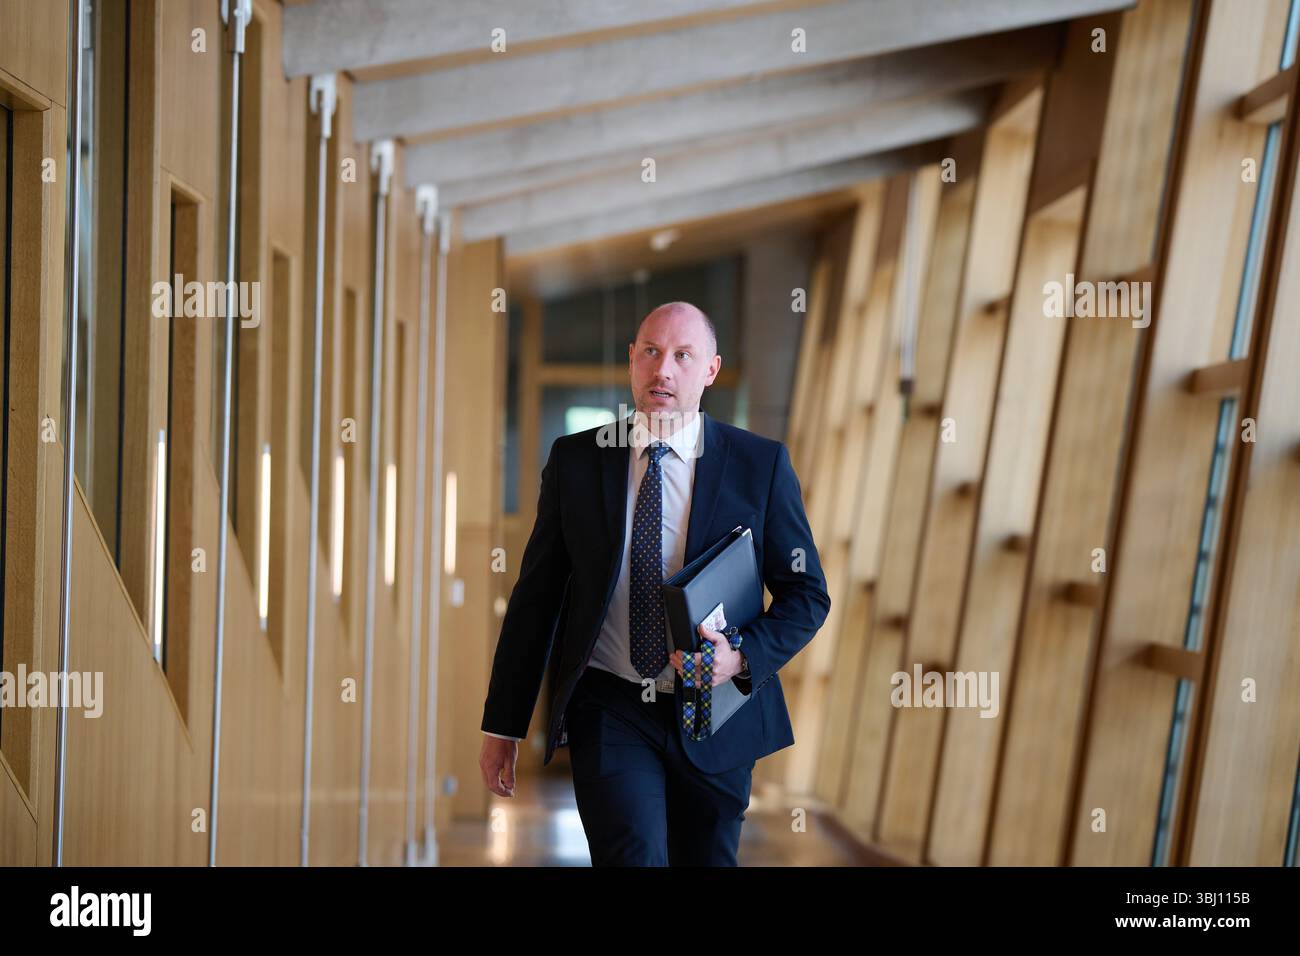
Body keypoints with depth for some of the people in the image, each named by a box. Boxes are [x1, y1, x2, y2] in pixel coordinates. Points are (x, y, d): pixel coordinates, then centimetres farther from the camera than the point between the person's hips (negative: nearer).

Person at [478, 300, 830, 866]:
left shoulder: (761, 464, -2)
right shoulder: (575, 460, 0)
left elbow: (806, 593, 1)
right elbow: (536, 593, 3)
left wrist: (745, 656, -18)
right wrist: (504, 724, 3)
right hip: (608, 708, -1)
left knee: (708, 859, 18)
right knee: (633, 855, -19)